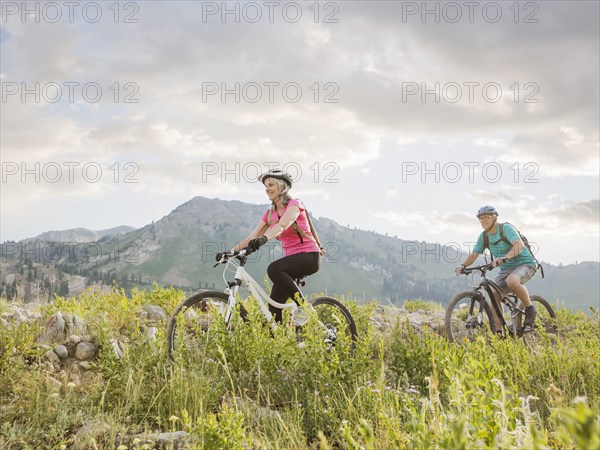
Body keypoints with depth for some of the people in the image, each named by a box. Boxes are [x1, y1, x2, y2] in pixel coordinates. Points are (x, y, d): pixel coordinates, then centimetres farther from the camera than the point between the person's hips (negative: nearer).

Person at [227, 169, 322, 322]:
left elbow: (282, 225, -28)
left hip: (309, 256, -7)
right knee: (274, 304, -4)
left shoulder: (294, 204, -8)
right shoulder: (270, 214, 12)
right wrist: (232, 251, -9)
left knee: (273, 268, -33)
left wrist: (264, 238, -46)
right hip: (291, 258, 7)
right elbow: (252, 237, 5)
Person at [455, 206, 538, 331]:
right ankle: (498, 331, -2)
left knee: (512, 281, -37)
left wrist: (505, 257, -52)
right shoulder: (483, 236, 0)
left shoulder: (506, 228, -19)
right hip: (506, 269, 7)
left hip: (525, 263, -7)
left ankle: (530, 310, -15)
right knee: (494, 295, -10)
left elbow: (519, 245, -35)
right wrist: (463, 265, -22)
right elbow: (473, 255, -1)